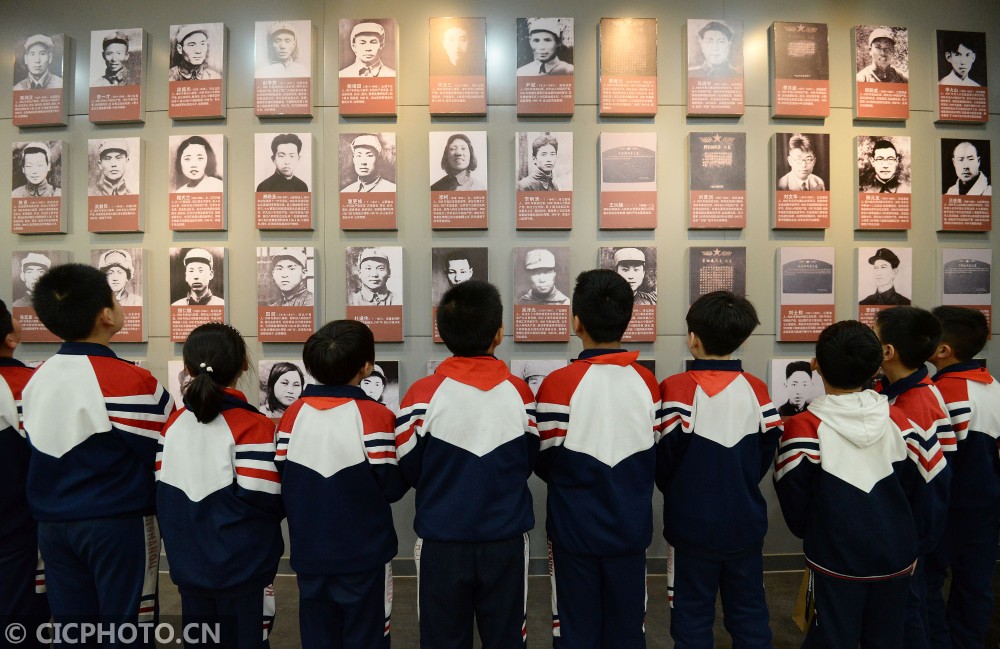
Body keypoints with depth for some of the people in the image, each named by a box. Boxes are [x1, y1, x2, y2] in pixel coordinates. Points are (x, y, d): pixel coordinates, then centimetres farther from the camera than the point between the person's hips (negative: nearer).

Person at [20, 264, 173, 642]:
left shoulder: (34, 381, 4)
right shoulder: (129, 380, -19)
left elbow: (40, 453, 12)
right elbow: (167, 455, -15)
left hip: (52, 523, 7)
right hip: (118, 523, -7)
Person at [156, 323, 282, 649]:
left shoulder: (173, 423, 1)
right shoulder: (253, 425, -18)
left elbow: (162, 492, 4)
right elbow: (263, 497, -23)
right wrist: (280, 510, -1)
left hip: (188, 562, 6)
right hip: (240, 566, -5)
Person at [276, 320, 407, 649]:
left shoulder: (293, 414, -3)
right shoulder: (375, 416, -17)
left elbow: (282, 483, 1)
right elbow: (392, 488, -14)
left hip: (309, 554, 4)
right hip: (363, 555, -4)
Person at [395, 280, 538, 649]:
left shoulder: (423, 395, -13)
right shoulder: (520, 392, -7)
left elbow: (409, 471, -4)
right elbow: (528, 464, 4)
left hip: (442, 541, -1)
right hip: (506, 539, 2)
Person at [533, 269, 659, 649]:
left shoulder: (559, 383, -16)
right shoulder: (647, 382, -4)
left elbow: (545, 463, -8)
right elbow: (655, 456, 6)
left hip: (575, 528, -3)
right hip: (631, 528, 3)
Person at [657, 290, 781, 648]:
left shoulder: (676, 388, -16)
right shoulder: (757, 389, -4)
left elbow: (665, 457, -12)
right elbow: (767, 452, 2)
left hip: (693, 524, -3)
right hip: (745, 522, 4)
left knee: (693, 617, 11)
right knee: (749, 614, 18)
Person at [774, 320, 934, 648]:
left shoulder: (804, 427, -18)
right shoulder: (899, 420, -5)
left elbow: (792, 496, -10)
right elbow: (918, 489, 3)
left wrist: (807, 533, 11)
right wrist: (912, 543, 18)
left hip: (835, 559, -4)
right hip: (896, 558, 4)